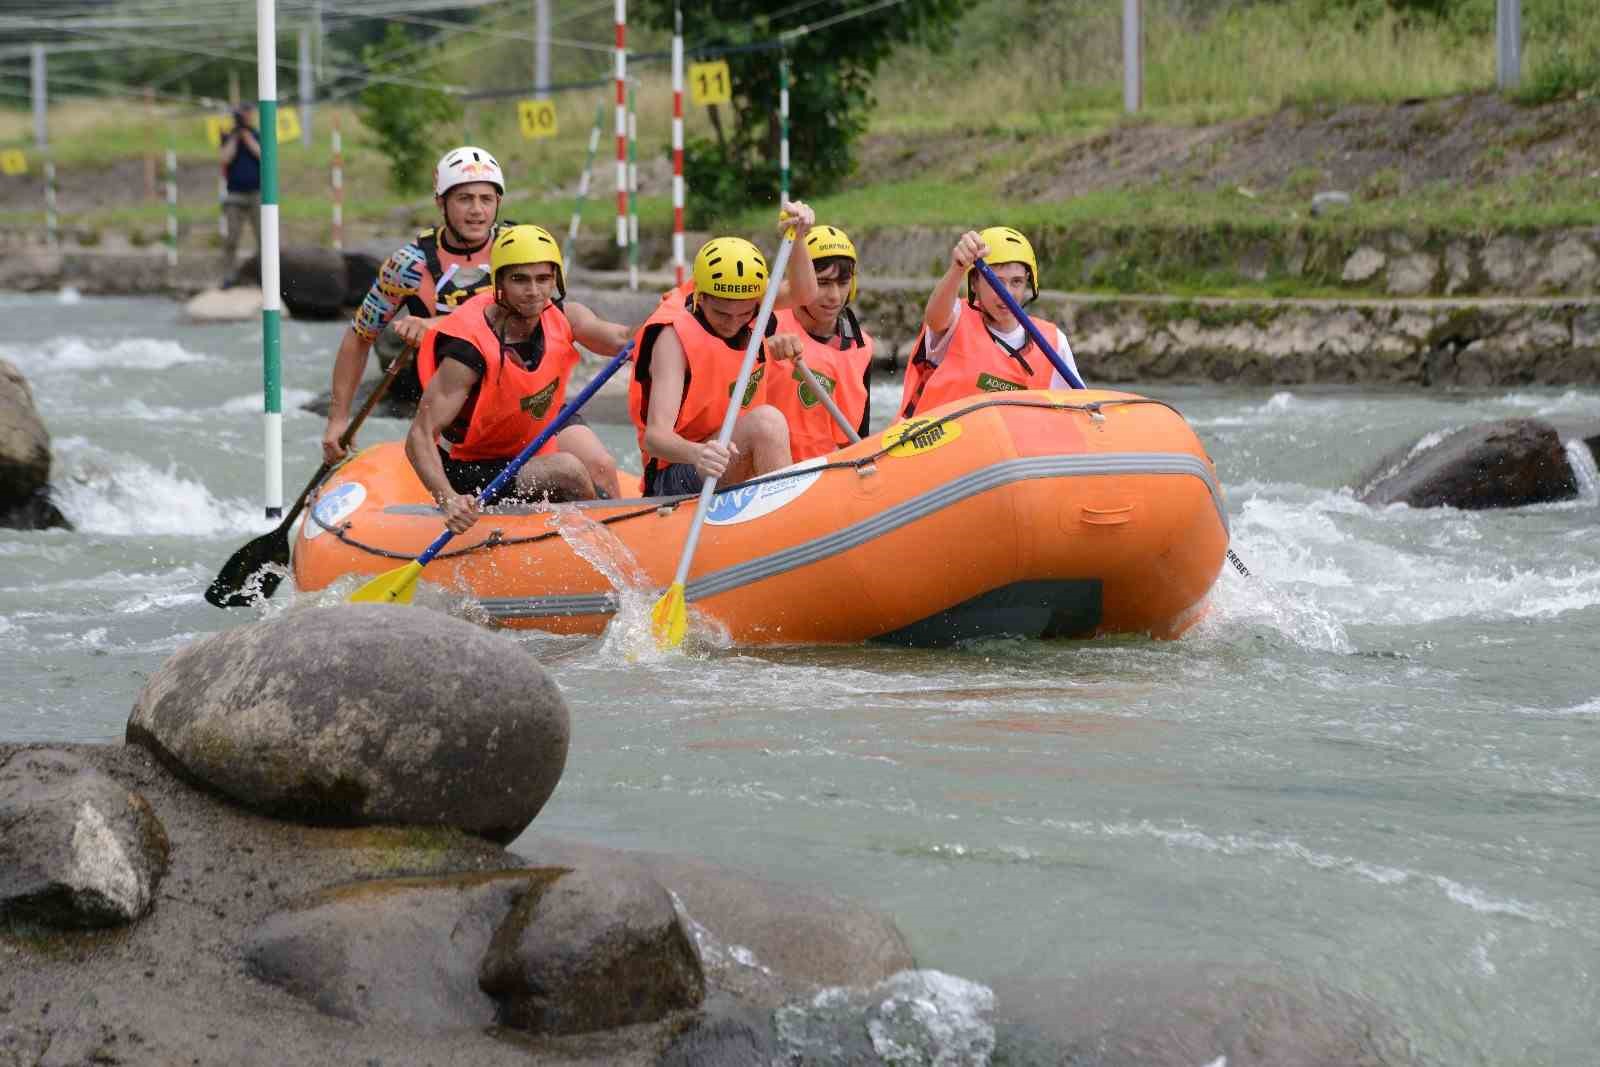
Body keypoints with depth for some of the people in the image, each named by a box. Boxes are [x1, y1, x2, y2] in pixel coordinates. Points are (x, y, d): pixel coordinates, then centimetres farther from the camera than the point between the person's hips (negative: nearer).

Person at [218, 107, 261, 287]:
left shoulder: (259, 137, 7)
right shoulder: (228, 138, 7)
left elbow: (262, 155, -10)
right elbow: (226, 158, -10)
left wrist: (247, 135, -11)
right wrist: (234, 136, -10)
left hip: (257, 193, 0)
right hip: (235, 195, 0)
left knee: (263, 236, -4)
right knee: (231, 238, -4)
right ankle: (229, 277, 3)